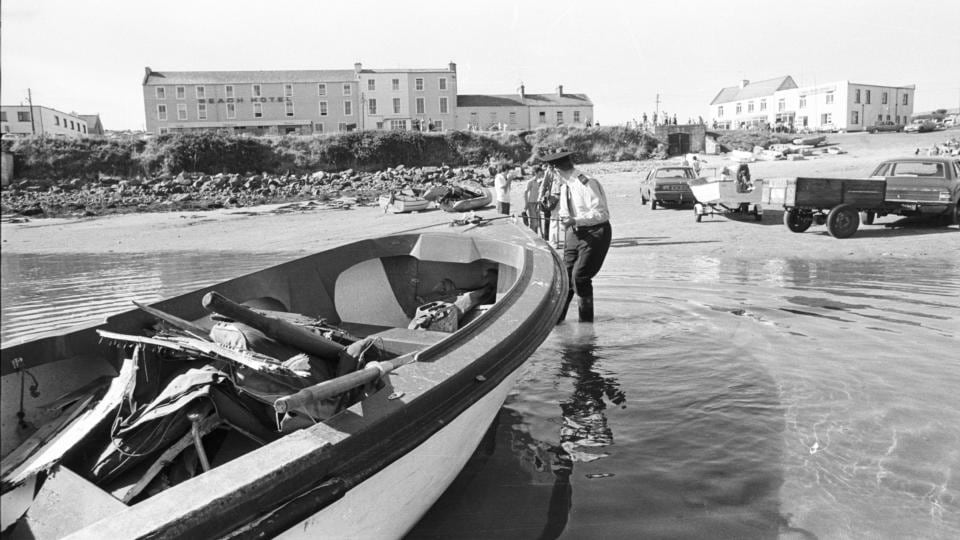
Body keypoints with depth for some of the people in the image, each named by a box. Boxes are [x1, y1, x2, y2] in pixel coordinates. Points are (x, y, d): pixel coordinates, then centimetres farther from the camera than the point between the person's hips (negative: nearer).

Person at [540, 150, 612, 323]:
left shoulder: (587, 183, -19)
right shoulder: (565, 185, 7)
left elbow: (601, 213, -21)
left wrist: (575, 220, -25)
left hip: (595, 233, -7)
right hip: (575, 232, 7)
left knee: (580, 276, -10)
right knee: (565, 274, 4)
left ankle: (586, 320, 7)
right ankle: (556, 317, 15)